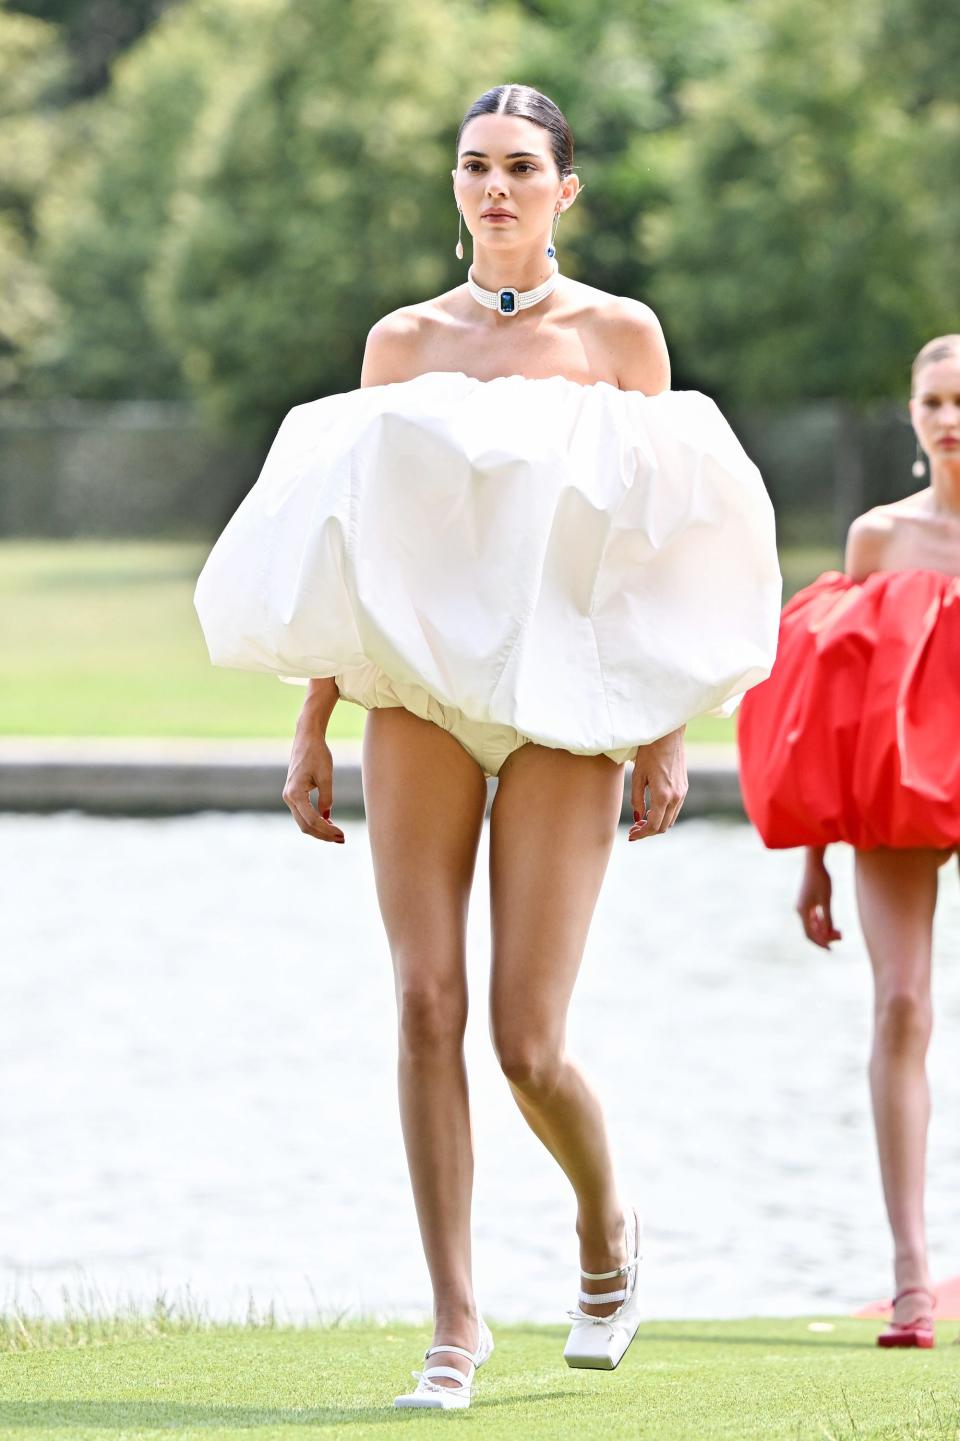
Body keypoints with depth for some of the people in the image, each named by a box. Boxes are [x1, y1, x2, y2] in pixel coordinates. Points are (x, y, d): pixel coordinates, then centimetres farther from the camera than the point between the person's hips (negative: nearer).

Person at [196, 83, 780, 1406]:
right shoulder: (404, 343, 11)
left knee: (528, 1044, -7)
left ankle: (606, 1225, 24)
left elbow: (666, 552, 3)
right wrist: (312, 733, 9)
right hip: (421, 696, 2)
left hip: (563, 704, -2)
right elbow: (354, 558, 14)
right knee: (427, 1006, -8)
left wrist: (669, 739, -4)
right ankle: (456, 1319, -1)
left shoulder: (619, 334, 6)